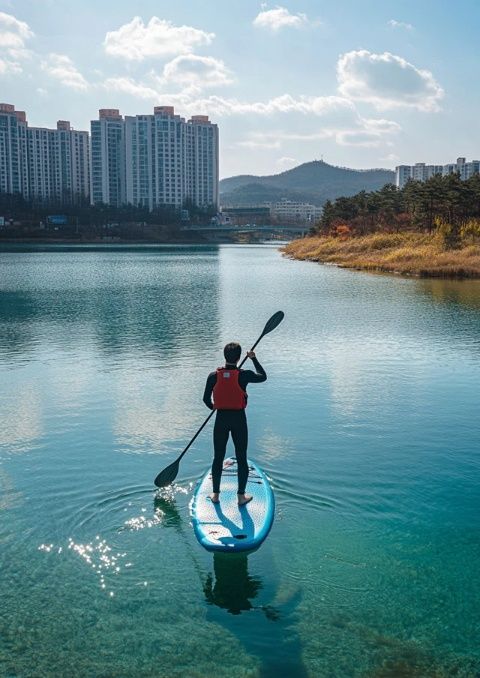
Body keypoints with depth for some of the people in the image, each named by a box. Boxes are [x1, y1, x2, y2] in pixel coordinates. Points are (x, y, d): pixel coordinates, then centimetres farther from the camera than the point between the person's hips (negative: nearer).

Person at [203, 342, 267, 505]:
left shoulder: (213, 376, -6)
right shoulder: (244, 375, -11)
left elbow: (206, 399, 2)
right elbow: (263, 377, 8)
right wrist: (254, 359, 19)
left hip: (221, 419, 2)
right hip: (239, 419, -2)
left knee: (218, 458, 13)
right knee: (241, 458, 9)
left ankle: (216, 495, 20)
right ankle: (241, 496, 14)